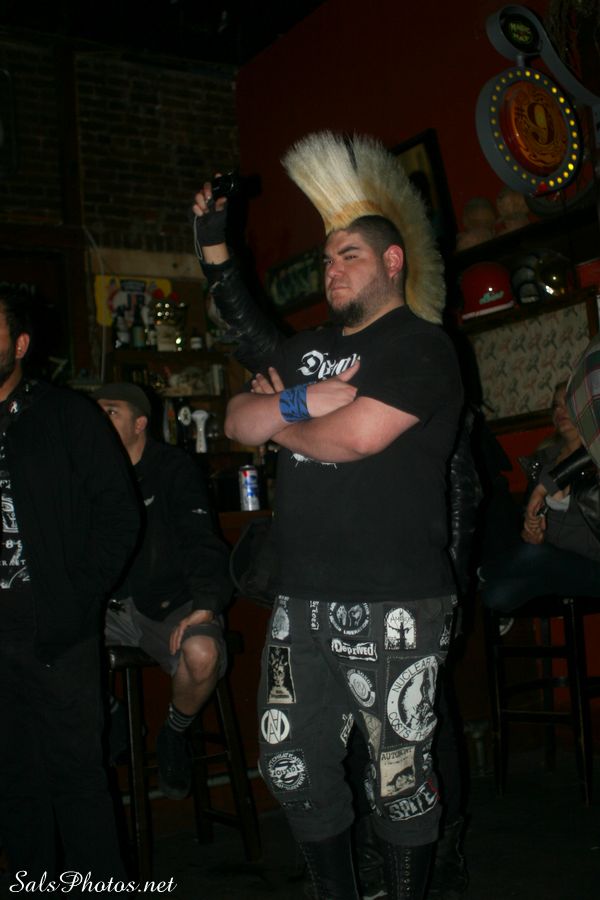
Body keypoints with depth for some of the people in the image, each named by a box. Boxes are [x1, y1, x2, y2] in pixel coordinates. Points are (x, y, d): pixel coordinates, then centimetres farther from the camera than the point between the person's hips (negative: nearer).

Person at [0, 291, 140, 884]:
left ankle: (102, 885, 15)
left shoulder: (67, 417, 2)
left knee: (75, 771, 2)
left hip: (54, 629, -3)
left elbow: (118, 514, 0)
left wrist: (78, 598, -8)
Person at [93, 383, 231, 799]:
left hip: (170, 603, -4)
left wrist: (204, 605, -25)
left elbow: (200, 542, -10)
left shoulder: (175, 468, -4)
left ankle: (175, 735, 0)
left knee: (201, 652, -35)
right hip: (110, 605, 4)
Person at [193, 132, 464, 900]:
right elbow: (238, 422, 10)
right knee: (291, 767, 13)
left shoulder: (420, 345, -3)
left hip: (391, 605, -7)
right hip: (303, 600, 7)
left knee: (399, 780, 3)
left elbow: (354, 436, -16)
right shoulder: (306, 348, 19)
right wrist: (304, 399, -8)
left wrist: (277, 420, 1)